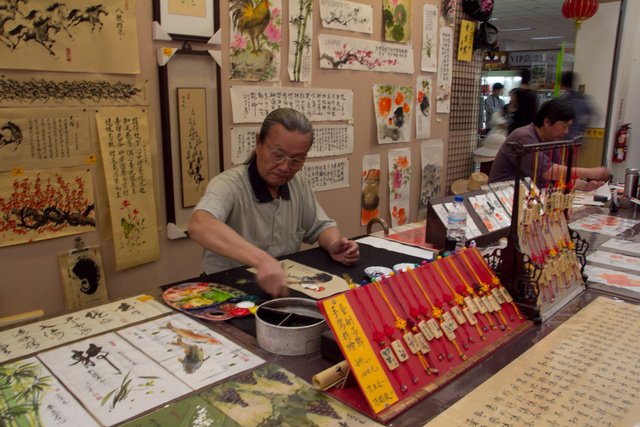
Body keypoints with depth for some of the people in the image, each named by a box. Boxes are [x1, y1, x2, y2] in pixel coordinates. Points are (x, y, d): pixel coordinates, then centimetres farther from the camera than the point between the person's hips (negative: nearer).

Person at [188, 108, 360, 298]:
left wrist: (333, 245, -9)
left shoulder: (298, 184, 4)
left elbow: (322, 226, 15)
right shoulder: (228, 184, -19)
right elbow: (199, 225, -39)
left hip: (285, 290, 5)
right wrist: (262, 259, -52)